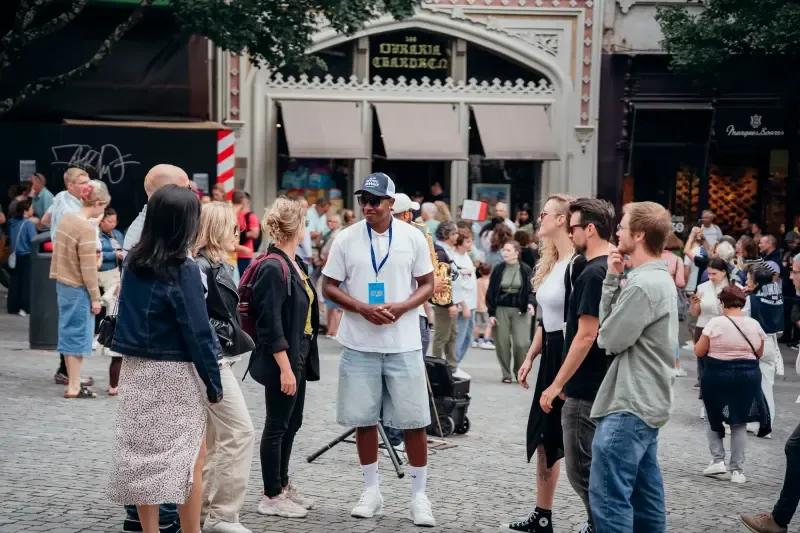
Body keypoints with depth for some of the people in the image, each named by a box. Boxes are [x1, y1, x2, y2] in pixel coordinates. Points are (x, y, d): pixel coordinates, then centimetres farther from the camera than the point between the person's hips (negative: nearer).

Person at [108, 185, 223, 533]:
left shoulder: (133, 263, 3)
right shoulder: (183, 270, -16)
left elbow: (127, 317, 7)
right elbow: (197, 331, -14)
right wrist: (214, 381, -7)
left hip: (135, 370, 6)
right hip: (173, 374, -6)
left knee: (143, 454, 11)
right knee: (191, 458, 5)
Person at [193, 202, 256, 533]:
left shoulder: (218, 266, 14)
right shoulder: (201, 267, -16)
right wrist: (209, 359, -16)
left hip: (220, 359, 10)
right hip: (211, 360, -10)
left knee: (212, 437, 14)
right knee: (239, 432, -9)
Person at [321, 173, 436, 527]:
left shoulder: (413, 238, -1)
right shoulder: (346, 239, -1)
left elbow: (427, 285, 4)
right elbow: (329, 287, 2)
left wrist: (402, 307, -15)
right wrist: (363, 308, -14)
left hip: (403, 344, -1)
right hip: (359, 344, 1)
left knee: (414, 421, 1)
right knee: (364, 419, 8)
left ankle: (419, 495, 13)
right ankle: (371, 490, 22)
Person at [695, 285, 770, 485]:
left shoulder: (715, 323, -10)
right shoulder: (754, 325, 0)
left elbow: (699, 352, -4)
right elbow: (759, 354, 11)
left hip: (717, 375, -2)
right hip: (748, 376, 2)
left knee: (714, 418, 17)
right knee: (739, 423, 9)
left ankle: (718, 460, 6)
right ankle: (737, 470, 7)